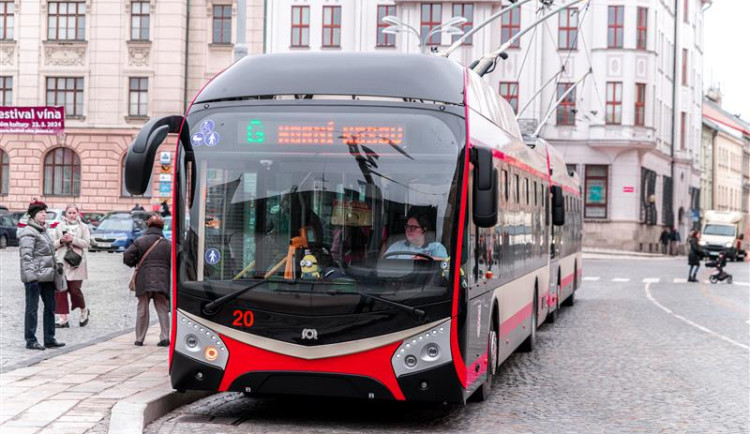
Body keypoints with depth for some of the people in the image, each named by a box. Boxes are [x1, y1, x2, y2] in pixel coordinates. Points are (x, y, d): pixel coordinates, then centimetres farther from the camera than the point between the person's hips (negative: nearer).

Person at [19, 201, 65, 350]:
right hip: (35, 277, -9)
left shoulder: (43, 230, 17)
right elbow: (26, 255, -18)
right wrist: (30, 275, -25)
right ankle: (31, 341, 4)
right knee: (32, 308, -2)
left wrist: (54, 270, 21)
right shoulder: (28, 232, -11)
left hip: (47, 276, 9)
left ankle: (49, 339, 18)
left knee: (50, 307, 11)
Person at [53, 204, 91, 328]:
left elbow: (86, 243, -3)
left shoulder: (83, 227, 7)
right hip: (61, 262, 2)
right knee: (60, 290, -3)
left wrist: (72, 239, -15)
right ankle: (63, 318, 2)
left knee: (74, 290, -7)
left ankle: (84, 311, 20)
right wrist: (61, 241, -10)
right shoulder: (59, 227, 12)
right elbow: (54, 244, 11)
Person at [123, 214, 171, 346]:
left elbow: (127, 257, -7)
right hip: (162, 282, 1)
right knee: (162, 309, 7)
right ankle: (164, 337, -2)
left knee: (142, 310, 8)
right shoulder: (167, 244, 3)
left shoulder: (140, 241, -1)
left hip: (144, 281, -1)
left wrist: (136, 264, 11)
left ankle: (139, 339, 11)